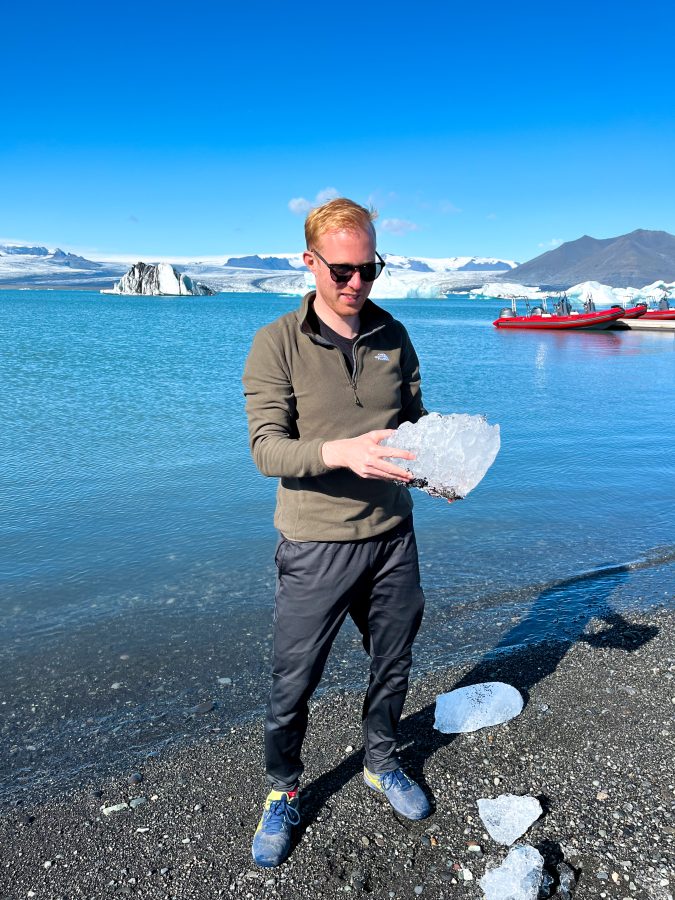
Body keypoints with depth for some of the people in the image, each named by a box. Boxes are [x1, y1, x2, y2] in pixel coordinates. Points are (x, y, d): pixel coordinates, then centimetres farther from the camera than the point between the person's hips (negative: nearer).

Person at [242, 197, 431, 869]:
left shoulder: (393, 337, 4)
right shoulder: (277, 345, -10)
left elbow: (414, 424, 10)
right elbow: (266, 448, -18)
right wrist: (341, 450, -34)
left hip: (392, 536, 4)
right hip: (315, 547, -4)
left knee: (393, 666, 21)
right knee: (292, 687, 9)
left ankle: (382, 764, 48)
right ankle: (282, 793, 37)